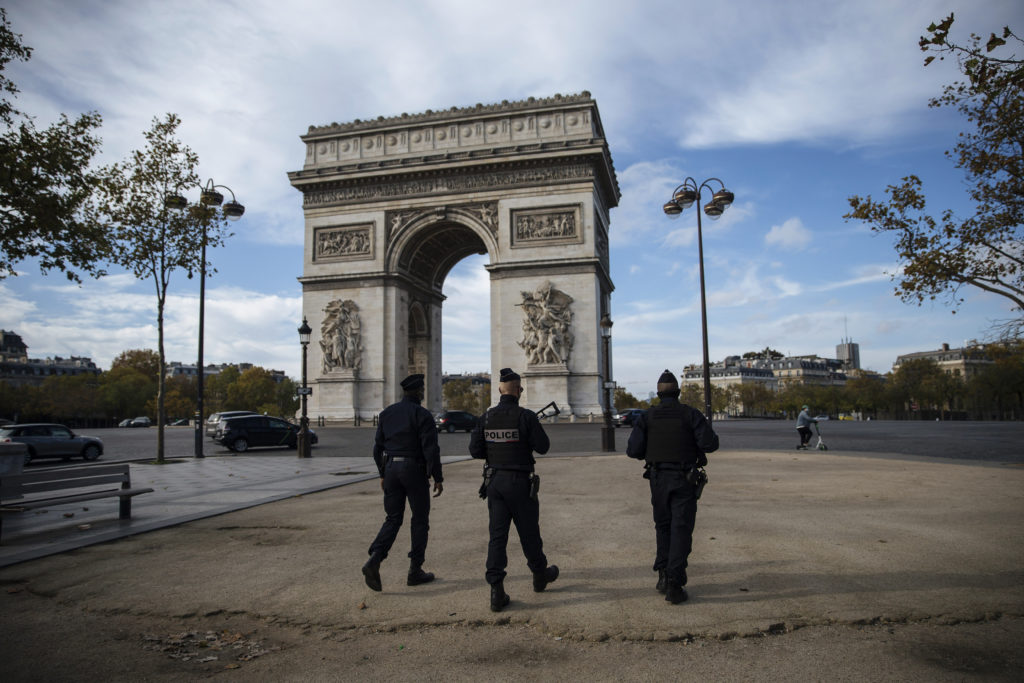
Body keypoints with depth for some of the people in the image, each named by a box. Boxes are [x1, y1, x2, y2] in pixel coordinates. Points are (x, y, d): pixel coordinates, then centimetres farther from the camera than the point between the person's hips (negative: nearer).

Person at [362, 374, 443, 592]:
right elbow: (430, 449, -16)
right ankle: (415, 571, 14)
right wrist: (438, 479, -10)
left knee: (393, 519, 11)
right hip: (414, 470, -5)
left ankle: (374, 561, -10)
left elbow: (378, 446, 11)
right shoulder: (422, 415, -10)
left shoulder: (387, 413, 9)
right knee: (420, 520, 9)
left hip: (391, 468, 5)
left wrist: (383, 474, 19)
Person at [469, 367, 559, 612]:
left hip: (494, 481, 3)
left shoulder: (486, 418, -1)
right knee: (528, 532, 13)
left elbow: (475, 450, 0)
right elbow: (543, 447, -10)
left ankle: (496, 591, 0)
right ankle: (540, 575, 35)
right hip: (520, 482, -3)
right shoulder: (526, 416, -13)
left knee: (497, 535, 5)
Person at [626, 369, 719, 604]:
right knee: (681, 530, 0)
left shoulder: (647, 417, 0)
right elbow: (710, 443, -14)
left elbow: (633, 450, -6)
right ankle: (674, 585, -7)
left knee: (663, 526, 19)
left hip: (658, 479, 2)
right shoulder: (690, 414, -5)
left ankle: (663, 576, 16)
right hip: (684, 480, -2)